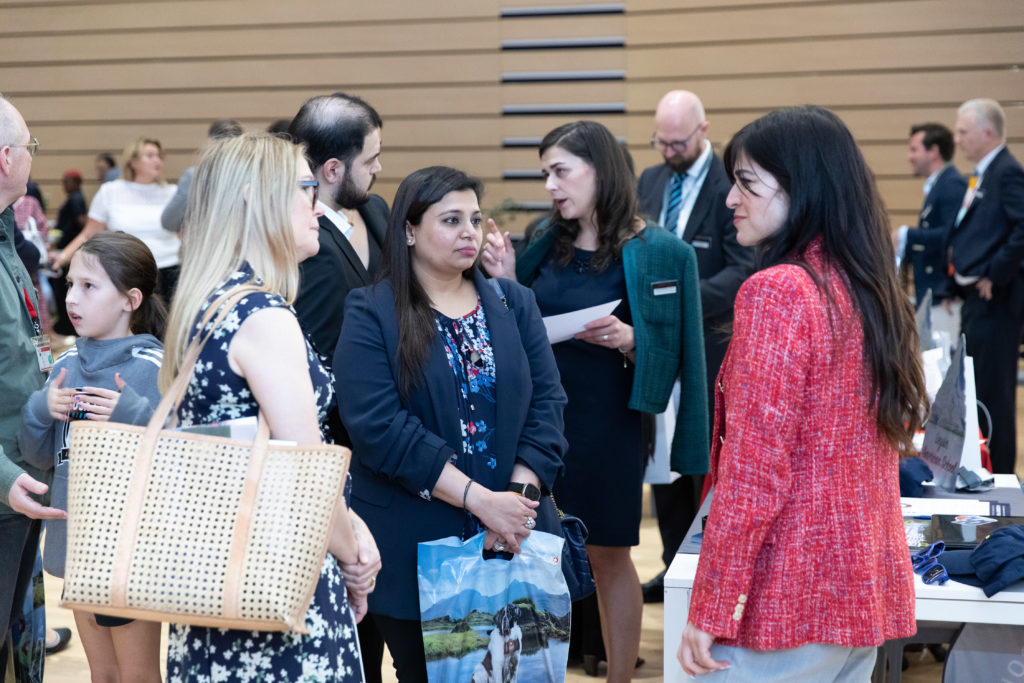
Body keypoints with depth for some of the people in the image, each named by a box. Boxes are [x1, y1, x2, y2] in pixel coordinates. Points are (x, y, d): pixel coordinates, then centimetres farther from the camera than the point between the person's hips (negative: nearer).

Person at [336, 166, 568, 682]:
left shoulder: (513, 304, 10)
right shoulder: (371, 315, -4)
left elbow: (546, 403, 3)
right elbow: (380, 427, -15)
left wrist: (520, 495, -13)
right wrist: (478, 499, -19)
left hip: (509, 542, 4)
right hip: (415, 551, -3)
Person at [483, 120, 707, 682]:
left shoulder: (656, 252, -9)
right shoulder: (547, 242, 5)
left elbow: (667, 354, -8)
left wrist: (629, 341, -27)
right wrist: (505, 283, -7)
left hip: (606, 424, -4)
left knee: (607, 555, 8)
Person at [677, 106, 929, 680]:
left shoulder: (777, 292, -16)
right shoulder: (874, 289, 10)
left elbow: (753, 472, -19)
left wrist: (710, 610, -15)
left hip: (790, 595, -9)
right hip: (871, 590, 9)